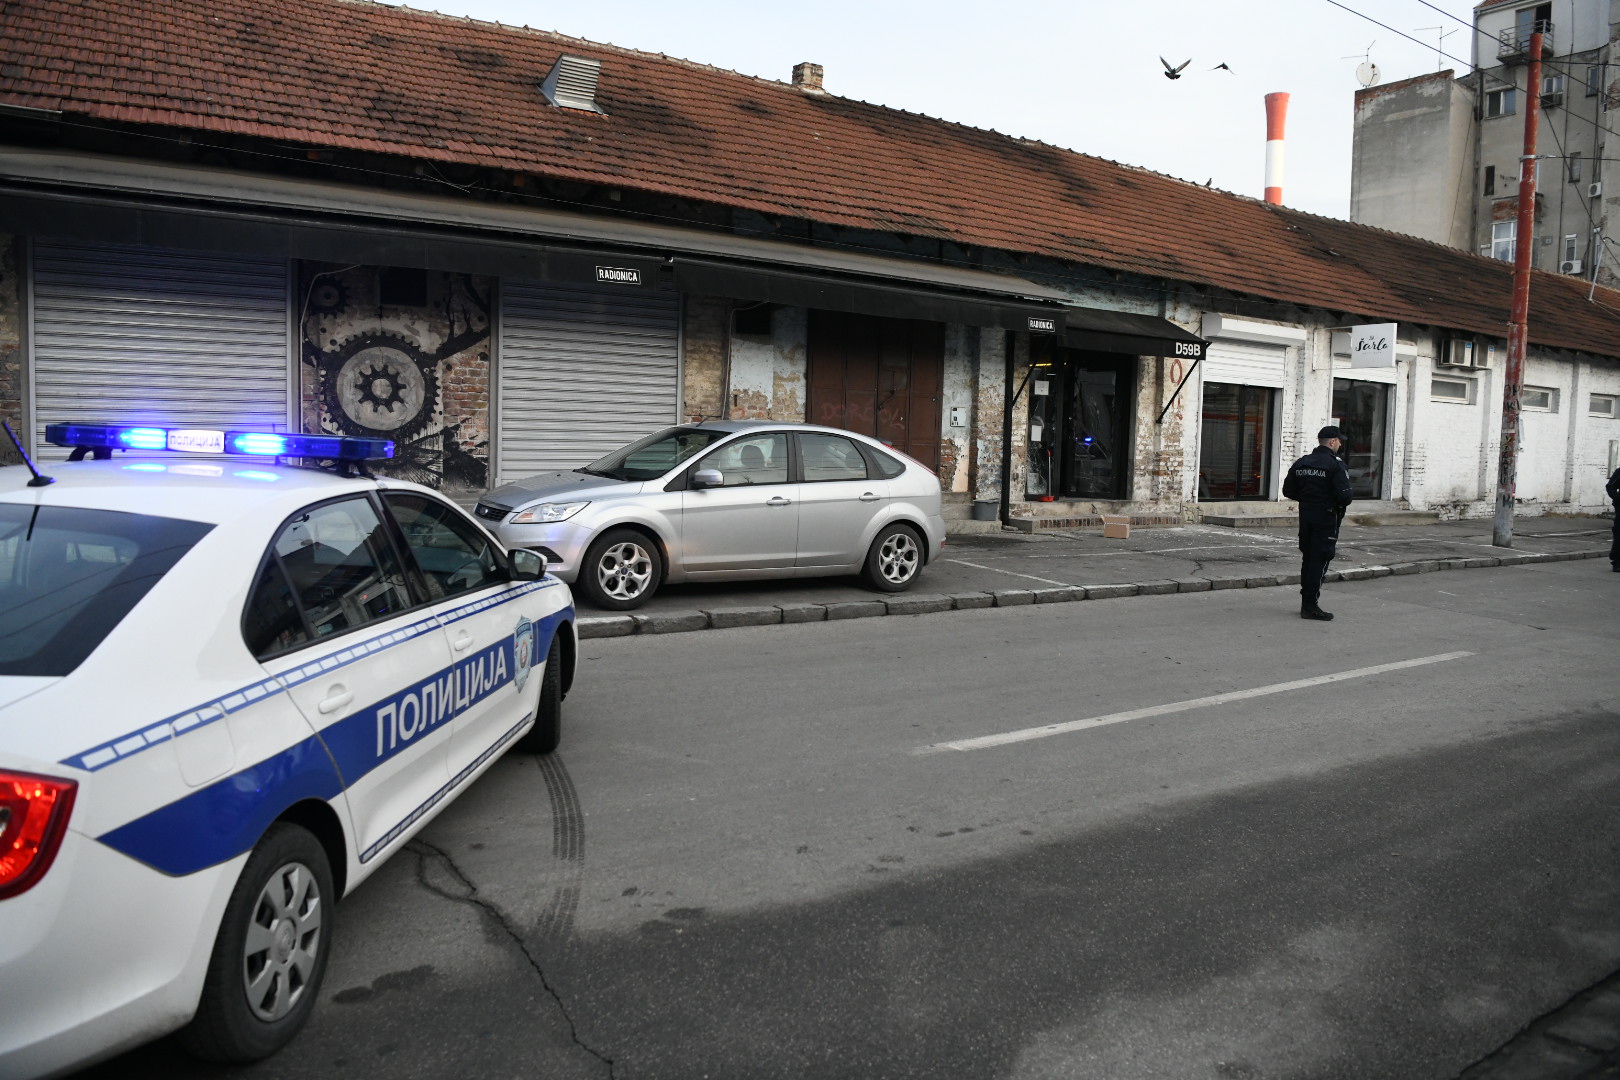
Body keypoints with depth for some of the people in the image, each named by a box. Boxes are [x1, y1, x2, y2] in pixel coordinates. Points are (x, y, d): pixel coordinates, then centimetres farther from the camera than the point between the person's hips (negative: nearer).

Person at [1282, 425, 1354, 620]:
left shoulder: (1301, 463, 7)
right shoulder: (1336, 465, -13)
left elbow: (1288, 490, 9)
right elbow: (1344, 495, -20)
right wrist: (1342, 503, 1)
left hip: (1305, 516, 7)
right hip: (1326, 518, -7)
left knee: (1307, 559, 15)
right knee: (1320, 561, -2)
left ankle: (1306, 602, 22)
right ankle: (1310, 606, -2)